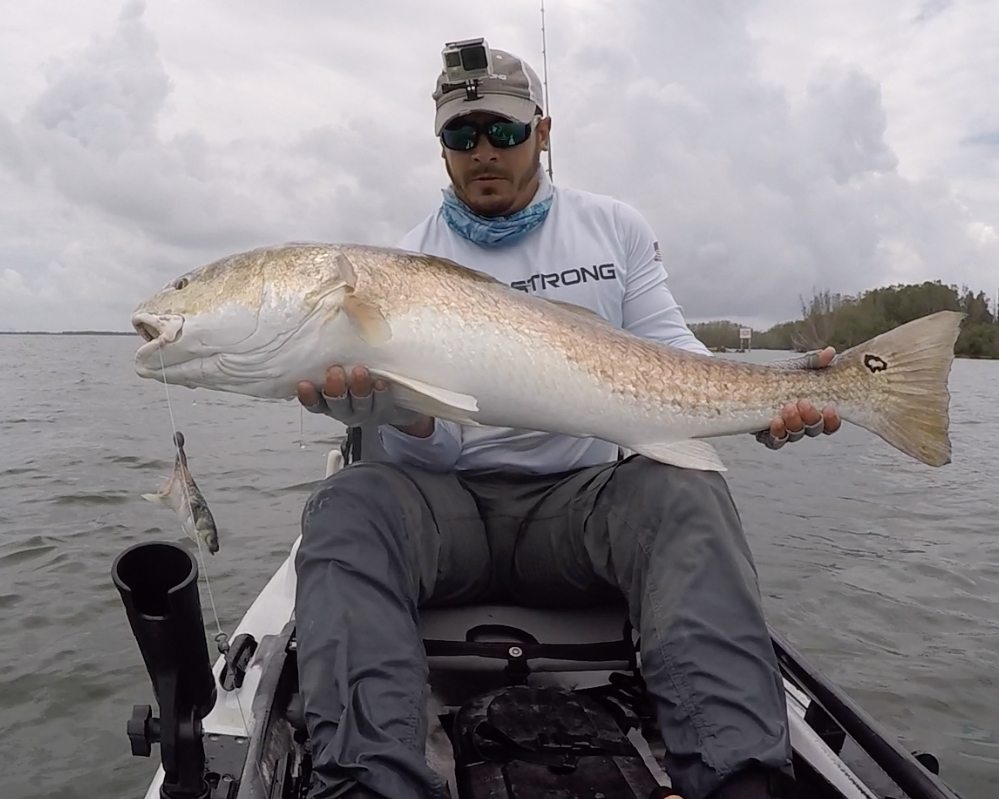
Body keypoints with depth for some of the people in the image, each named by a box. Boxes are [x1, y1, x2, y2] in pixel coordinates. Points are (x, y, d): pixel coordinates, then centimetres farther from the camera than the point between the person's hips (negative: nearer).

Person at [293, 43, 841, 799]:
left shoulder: (616, 227, 10)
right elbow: (432, 446, -3)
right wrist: (388, 404, -27)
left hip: (590, 493, 1)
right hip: (455, 504, 0)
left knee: (685, 486, -31)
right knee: (347, 503, -29)